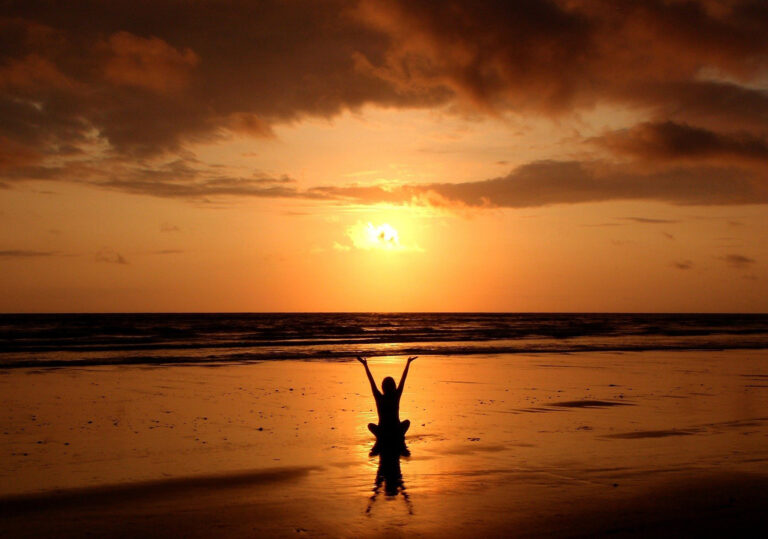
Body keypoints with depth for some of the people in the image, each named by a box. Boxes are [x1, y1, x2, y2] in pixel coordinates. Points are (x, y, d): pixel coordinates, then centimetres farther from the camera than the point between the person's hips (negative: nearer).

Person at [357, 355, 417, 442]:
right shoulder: (396, 396, -6)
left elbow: (371, 381, -1)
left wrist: (365, 365, 6)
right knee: (407, 422, 31)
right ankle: (400, 435, 10)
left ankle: (379, 436, 8)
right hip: (397, 433, 1)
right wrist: (408, 363, 9)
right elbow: (403, 379, 1)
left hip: (382, 433, 0)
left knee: (370, 425, 30)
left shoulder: (379, 398, -8)